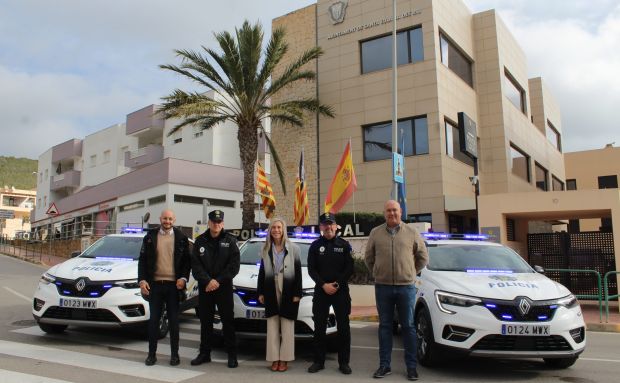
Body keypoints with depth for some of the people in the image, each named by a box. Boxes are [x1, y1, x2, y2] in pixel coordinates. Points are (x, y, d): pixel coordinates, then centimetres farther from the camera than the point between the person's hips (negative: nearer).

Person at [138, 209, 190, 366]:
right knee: (153, 320, 7)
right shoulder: (150, 236, 5)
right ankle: (152, 353, 18)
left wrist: (183, 278, -8)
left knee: (174, 320, 6)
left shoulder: (181, 237, 3)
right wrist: (142, 280, -5)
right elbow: (142, 259, 6)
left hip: (173, 284, -1)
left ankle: (174, 354, 16)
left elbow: (187, 260, 5)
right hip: (154, 283, 1)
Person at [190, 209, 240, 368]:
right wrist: (208, 281, -14)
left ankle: (232, 355, 8)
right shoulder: (200, 241, 4)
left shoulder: (230, 241, 0)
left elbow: (234, 265, -6)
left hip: (224, 288, -2)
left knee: (228, 321, 1)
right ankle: (204, 353, 22)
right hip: (204, 288, 2)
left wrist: (218, 281, -13)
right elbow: (195, 265, -2)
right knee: (205, 321, 11)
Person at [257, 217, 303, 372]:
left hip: (288, 291, -3)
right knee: (272, 327, 6)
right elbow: (262, 272, 10)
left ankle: (284, 359, 10)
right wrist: (260, 292, 4)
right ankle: (274, 359, 14)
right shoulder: (266, 249, 8)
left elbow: (298, 272, -3)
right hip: (271, 291, 3)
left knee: (287, 327, 3)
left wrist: (297, 293, -9)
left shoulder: (293, 248, -1)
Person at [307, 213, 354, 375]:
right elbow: (311, 269, 0)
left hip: (341, 291, -1)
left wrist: (336, 284, -11)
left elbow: (350, 268, -1)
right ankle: (319, 361, 15)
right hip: (321, 291, 1)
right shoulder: (315, 246, 5)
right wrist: (324, 285, -12)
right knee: (319, 327, 5)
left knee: (343, 327, 1)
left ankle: (344, 362, 11)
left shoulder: (344, 245, 4)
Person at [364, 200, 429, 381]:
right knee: (385, 326, 8)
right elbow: (368, 257, 13)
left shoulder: (412, 233, 3)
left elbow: (423, 257, 11)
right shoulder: (375, 233, 4)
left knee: (408, 326, 6)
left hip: (406, 286, -1)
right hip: (383, 287, 1)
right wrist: (378, 273, 10)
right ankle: (384, 365, 17)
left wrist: (410, 272, 10)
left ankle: (411, 366, 16)